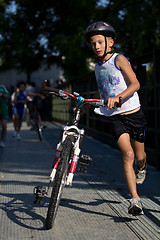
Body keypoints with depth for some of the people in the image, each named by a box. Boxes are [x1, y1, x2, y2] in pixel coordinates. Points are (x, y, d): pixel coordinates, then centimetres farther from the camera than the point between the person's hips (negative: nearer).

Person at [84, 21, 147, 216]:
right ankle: (135, 200, -16)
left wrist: (118, 97, -33)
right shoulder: (98, 67, 11)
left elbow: (135, 84, -18)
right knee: (127, 154, -17)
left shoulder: (119, 59, -7)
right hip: (115, 117, 3)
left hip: (134, 114, -3)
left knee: (140, 156, 11)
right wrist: (83, 107, 20)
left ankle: (141, 168, 50)